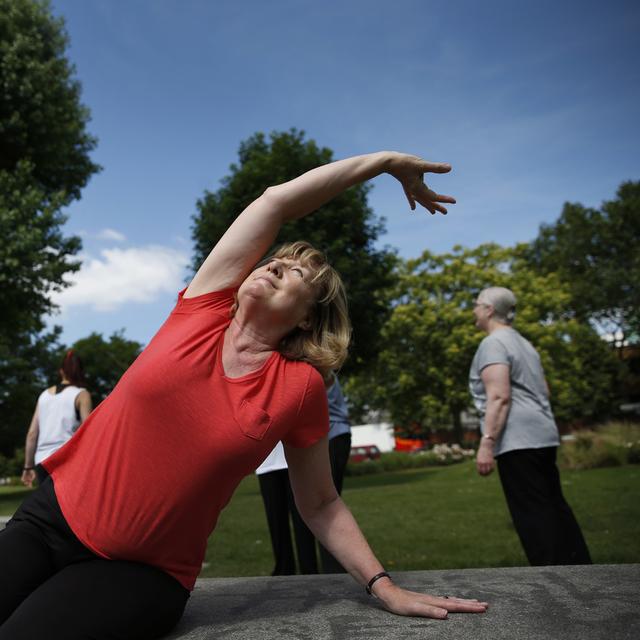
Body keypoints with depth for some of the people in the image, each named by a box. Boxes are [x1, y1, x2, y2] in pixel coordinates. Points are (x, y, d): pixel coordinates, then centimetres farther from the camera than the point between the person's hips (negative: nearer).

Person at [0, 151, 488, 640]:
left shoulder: (302, 386, -7)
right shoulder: (204, 311, -3)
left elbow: (320, 504, 3)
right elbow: (276, 201, -6)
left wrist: (386, 587, -4)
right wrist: (388, 160, 2)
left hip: (141, 574, -2)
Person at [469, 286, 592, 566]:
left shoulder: (493, 343, -9)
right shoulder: (522, 342, 21)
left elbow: (499, 397, -20)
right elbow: (543, 391, 25)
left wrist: (487, 443, -22)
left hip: (517, 440, -10)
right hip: (542, 435, 10)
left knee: (532, 512, -7)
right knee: (553, 505, 13)